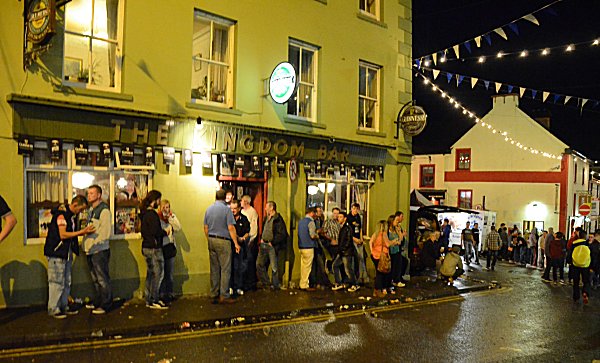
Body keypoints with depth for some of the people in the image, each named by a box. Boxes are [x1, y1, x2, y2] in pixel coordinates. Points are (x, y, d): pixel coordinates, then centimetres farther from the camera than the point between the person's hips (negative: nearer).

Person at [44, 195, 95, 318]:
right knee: (57, 282, -4)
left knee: (66, 282, 14)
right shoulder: (61, 214, -16)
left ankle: (64, 307, 23)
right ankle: (53, 309, 5)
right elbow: (63, 234, -21)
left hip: (67, 253, 9)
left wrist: (85, 231, 0)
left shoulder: (72, 215, 12)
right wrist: (82, 232, -19)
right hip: (57, 253, -9)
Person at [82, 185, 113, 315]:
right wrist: (87, 244, 8)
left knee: (102, 278, -2)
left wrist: (94, 245, -19)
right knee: (95, 279, 17)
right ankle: (98, 302, 28)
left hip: (100, 249, -9)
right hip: (91, 250, 9)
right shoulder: (91, 210, 16)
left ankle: (105, 304, 6)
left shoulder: (104, 210, -11)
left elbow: (105, 232, -17)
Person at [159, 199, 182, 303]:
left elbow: (178, 228, -6)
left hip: (171, 247, 4)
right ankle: (162, 294, 8)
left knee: (170, 273, 10)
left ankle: (170, 293, 19)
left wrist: (171, 217, -9)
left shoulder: (172, 217, 11)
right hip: (161, 247, -4)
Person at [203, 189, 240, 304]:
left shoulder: (209, 209, 9)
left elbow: (205, 227, 11)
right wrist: (236, 243, -9)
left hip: (211, 240, 6)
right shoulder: (226, 209, -9)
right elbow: (231, 228, -13)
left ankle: (214, 295, 14)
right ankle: (224, 296, -1)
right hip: (223, 241, -6)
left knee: (214, 269, 10)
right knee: (225, 269, -1)